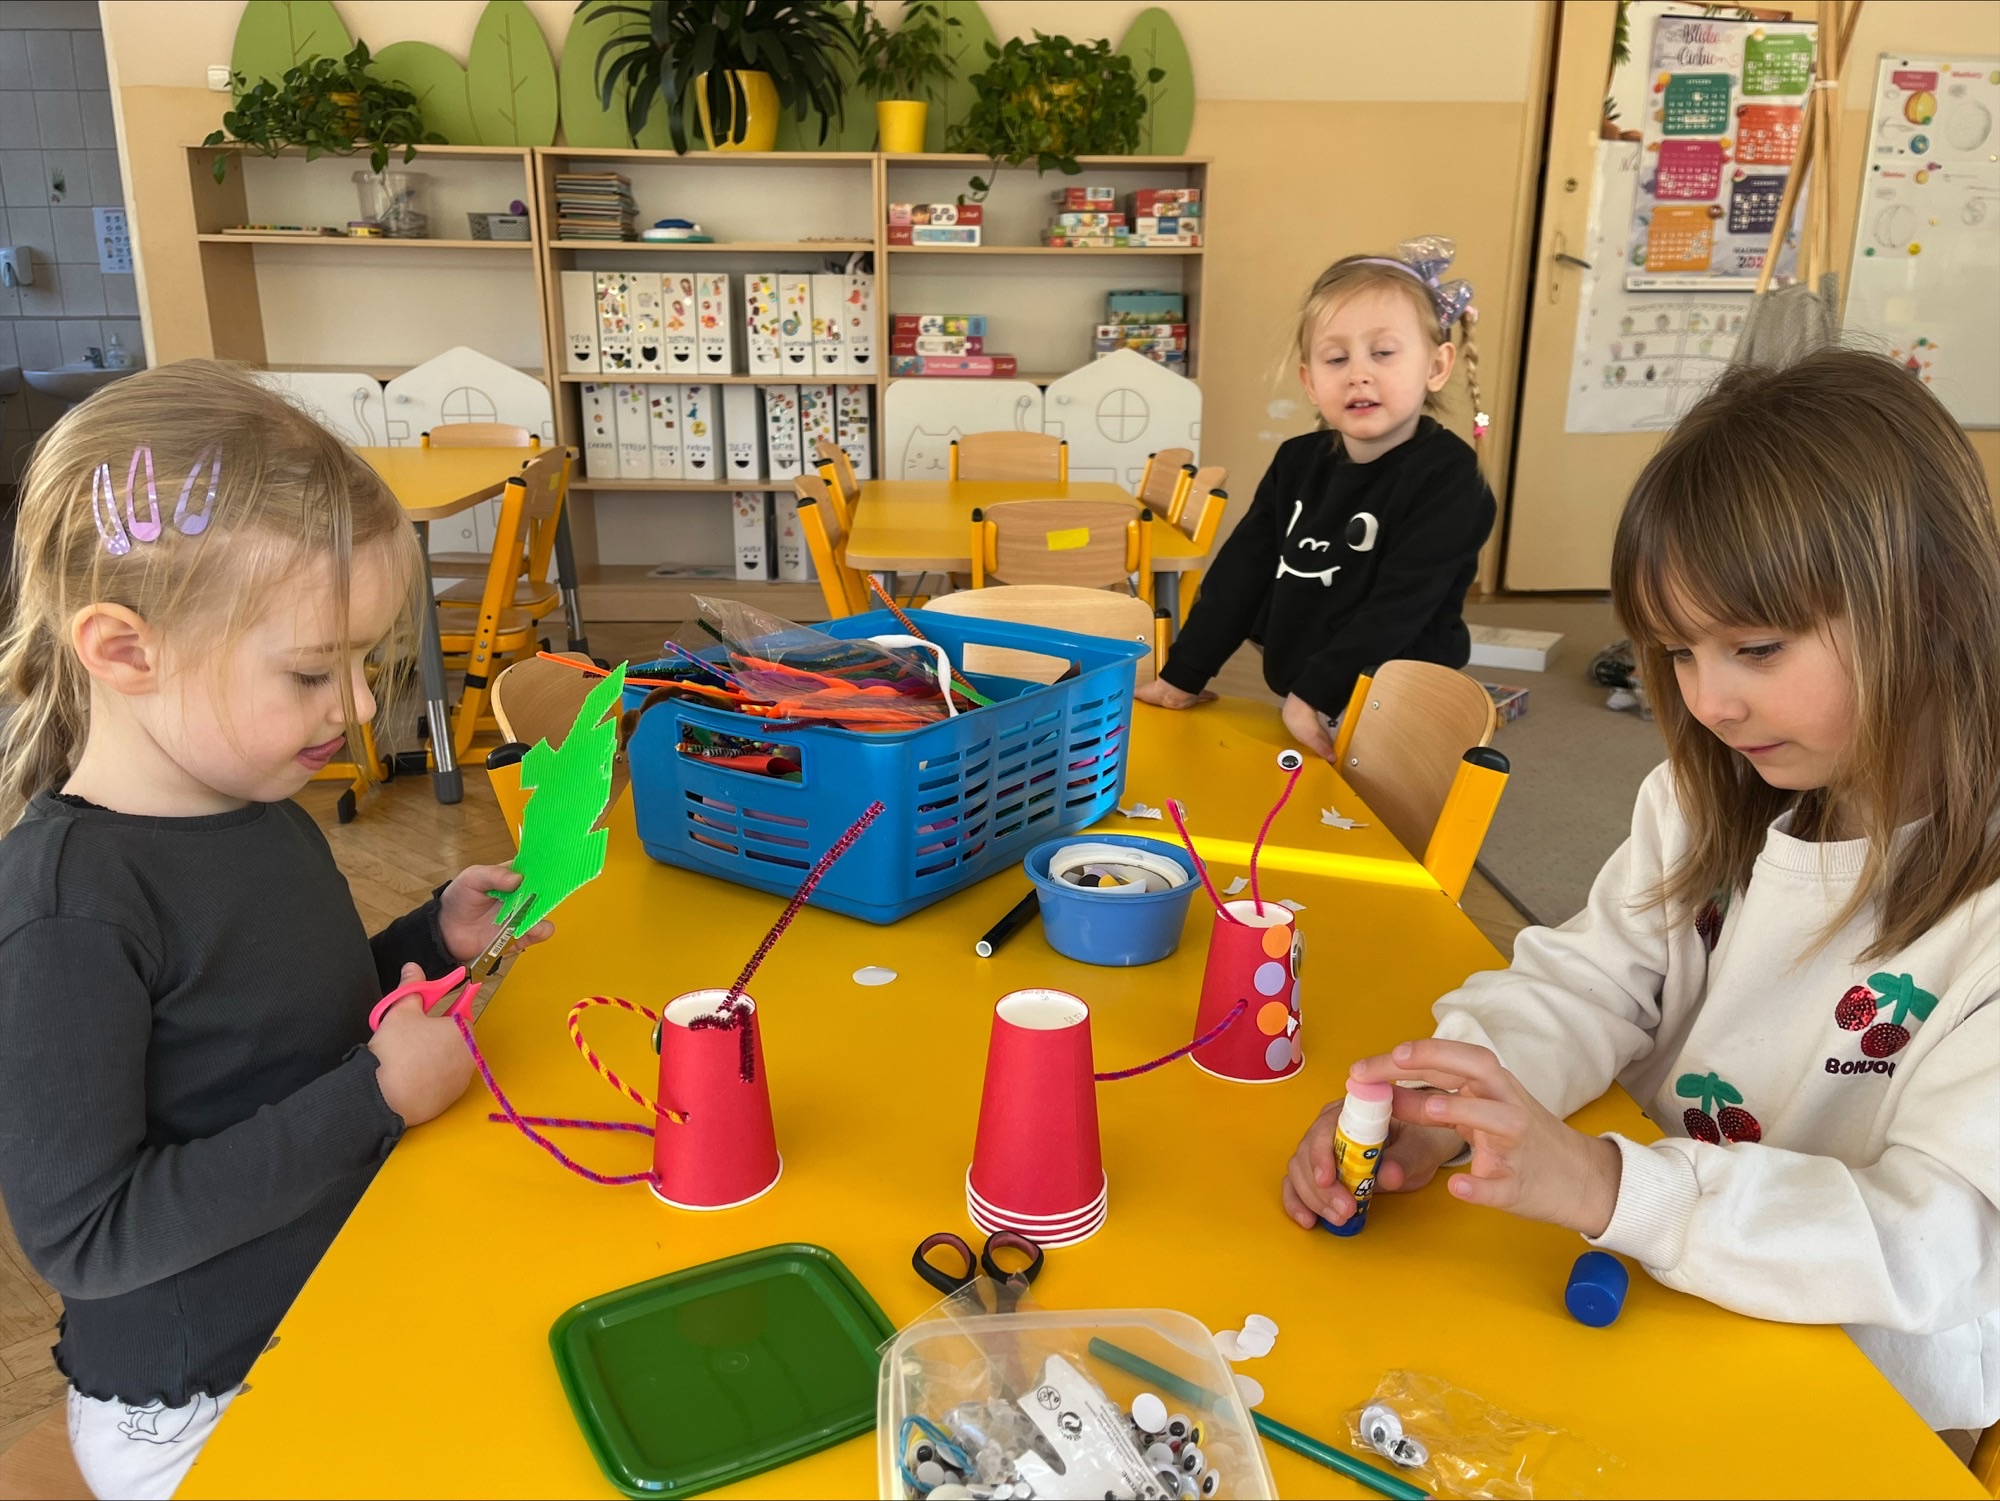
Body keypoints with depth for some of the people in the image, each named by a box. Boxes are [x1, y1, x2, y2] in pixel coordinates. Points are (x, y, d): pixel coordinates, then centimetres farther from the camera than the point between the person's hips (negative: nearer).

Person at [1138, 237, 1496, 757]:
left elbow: (1399, 605, -21)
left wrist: (1315, 694, -24)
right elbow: (1240, 572, 6)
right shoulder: (1298, 462, 3)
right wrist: (1182, 676, 4)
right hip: (1298, 710, 5)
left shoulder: (1448, 475, -14)